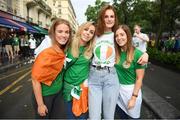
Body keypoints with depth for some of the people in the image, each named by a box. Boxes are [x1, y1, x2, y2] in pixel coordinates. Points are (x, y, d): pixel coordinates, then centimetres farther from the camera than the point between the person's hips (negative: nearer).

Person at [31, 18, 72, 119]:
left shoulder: (64, 51, -6)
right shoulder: (46, 54, -26)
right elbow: (36, 79, -23)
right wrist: (40, 104, -18)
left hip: (58, 92, 6)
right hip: (44, 95, -6)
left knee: (55, 116, 23)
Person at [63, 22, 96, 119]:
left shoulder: (91, 50, -5)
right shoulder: (69, 46, -8)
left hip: (84, 86, 0)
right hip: (69, 86, 0)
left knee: (82, 115, 15)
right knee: (70, 115, 15)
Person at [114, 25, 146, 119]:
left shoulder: (137, 54, -17)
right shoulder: (115, 52, -3)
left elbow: (139, 78, -14)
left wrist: (134, 97, -14)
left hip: (132, 89, -4)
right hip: (118, 88, 4)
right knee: (122, 116, 21)